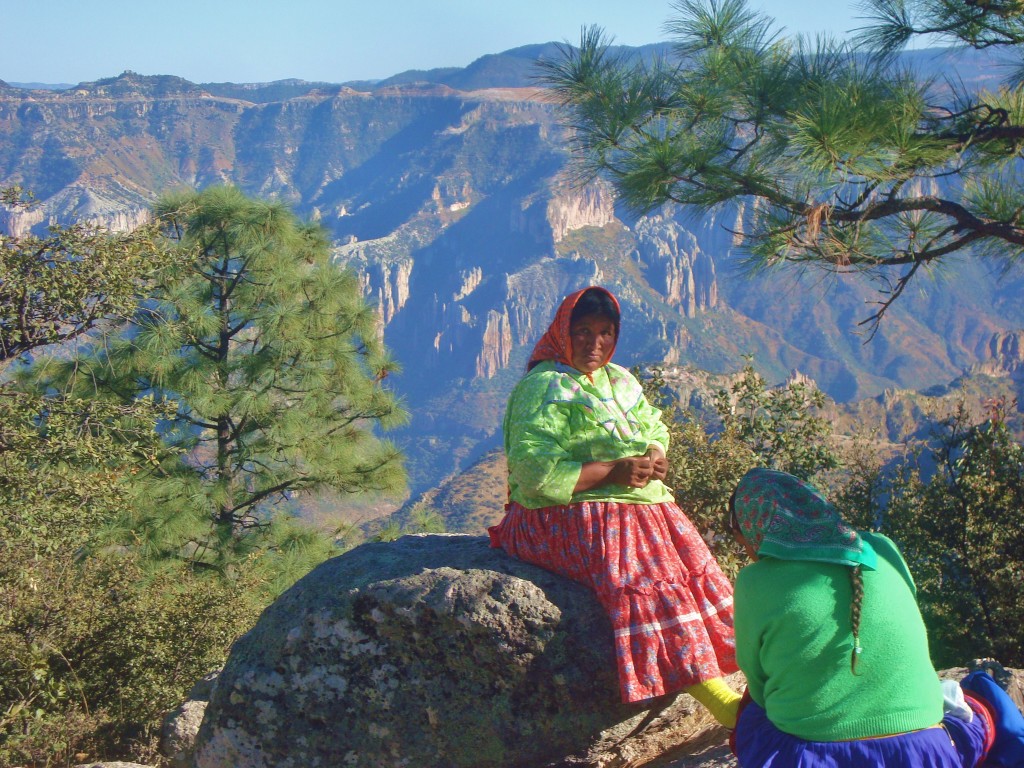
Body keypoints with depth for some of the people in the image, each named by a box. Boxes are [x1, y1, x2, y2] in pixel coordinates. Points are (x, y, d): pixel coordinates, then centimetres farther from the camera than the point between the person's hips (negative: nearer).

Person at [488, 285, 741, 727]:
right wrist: (612, 470, -19)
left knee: (691, 559, -16)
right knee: (644, 575, -28)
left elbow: (655, 429, 17)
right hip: (568, 518, -8)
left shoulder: (619, 380, 18)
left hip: (640, 505, 8)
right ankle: (717, 699, -33)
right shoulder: (543, 389, -7)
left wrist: (653, 459, -8)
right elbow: (534, 471, -17)